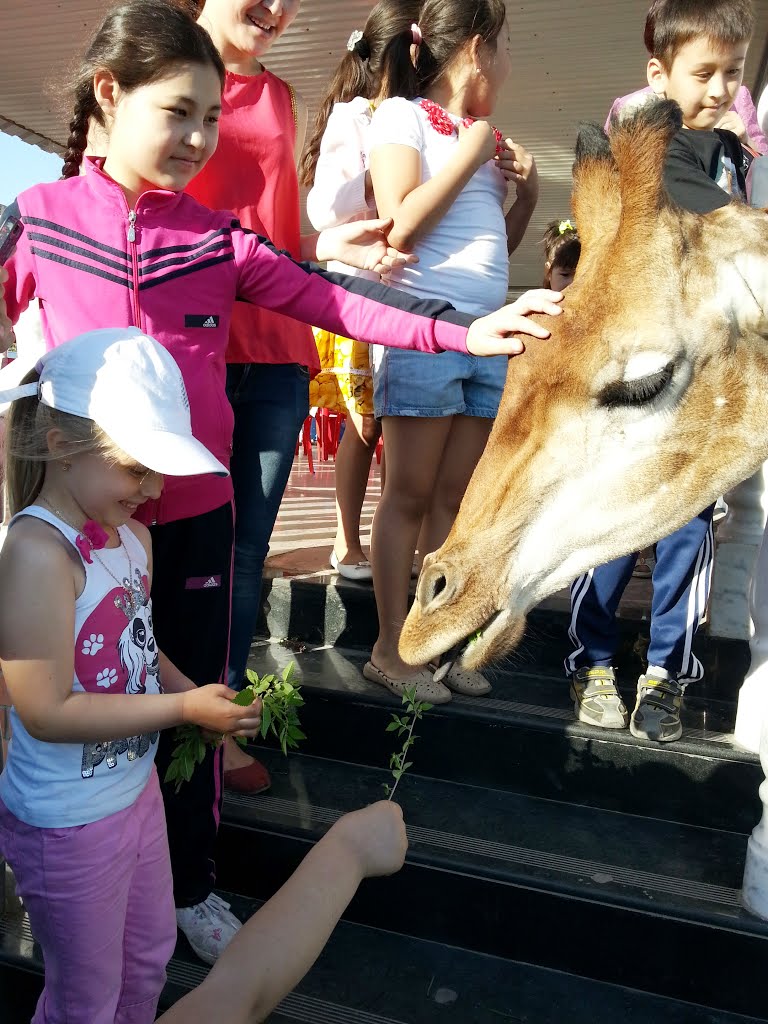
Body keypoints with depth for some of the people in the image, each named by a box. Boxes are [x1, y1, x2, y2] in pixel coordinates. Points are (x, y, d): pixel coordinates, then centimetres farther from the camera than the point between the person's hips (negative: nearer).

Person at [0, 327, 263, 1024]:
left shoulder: (134, 537, -3)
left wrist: (206, 699, -6)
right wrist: (183, 708, -26)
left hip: (135, 786, 8)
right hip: (67, 821, -7)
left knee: (150, 954, 29)